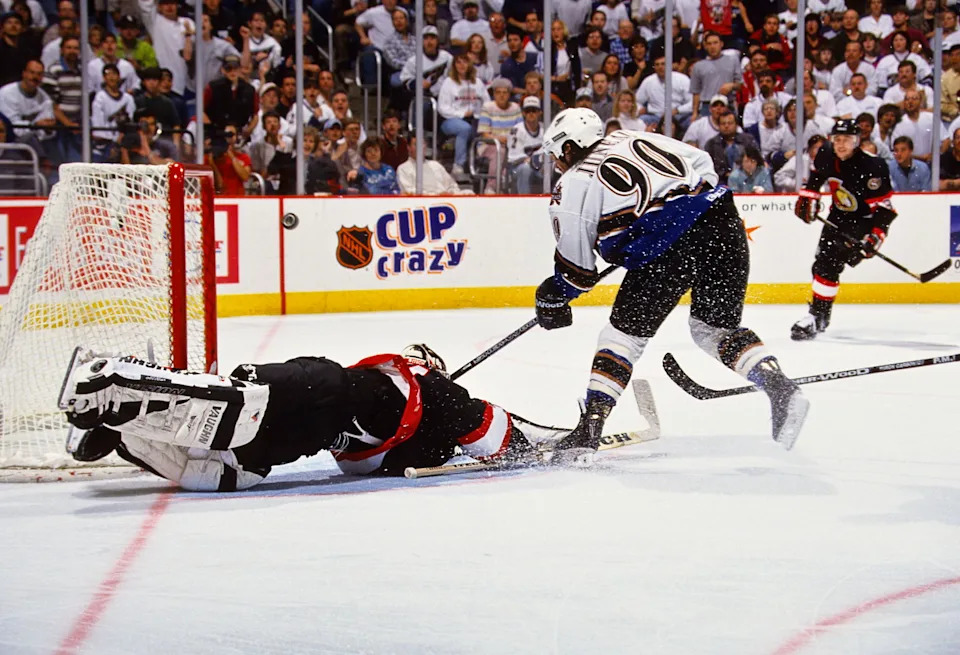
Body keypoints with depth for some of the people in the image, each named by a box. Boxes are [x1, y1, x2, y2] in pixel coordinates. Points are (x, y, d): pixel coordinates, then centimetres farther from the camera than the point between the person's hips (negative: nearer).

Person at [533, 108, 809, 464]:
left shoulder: (572, 185, 12)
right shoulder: (638, 139, 27)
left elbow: (576, 266, 14)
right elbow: (702, 164, 23)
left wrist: (553, 299, 30)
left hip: (667, 247, -5)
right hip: (722, 219, 5)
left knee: (625, 334, 9)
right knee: (716, 327, 21)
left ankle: (589, 430, 4)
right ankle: (780, 389, 2)